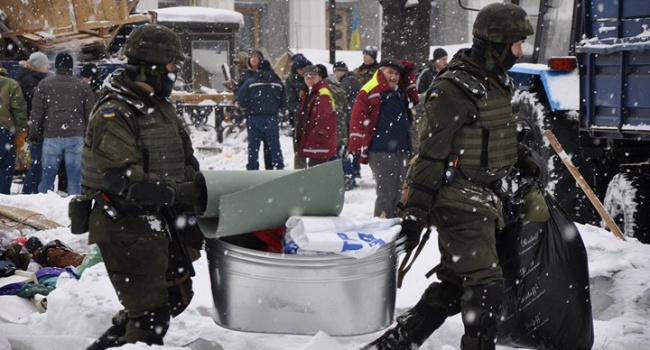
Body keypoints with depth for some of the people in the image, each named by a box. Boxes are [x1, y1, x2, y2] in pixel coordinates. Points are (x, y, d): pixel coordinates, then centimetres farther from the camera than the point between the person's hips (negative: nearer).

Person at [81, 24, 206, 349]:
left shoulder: (161, 105, 10)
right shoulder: (114, 114, -18)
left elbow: (186, 159, 13)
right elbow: (127, 183, -26)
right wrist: (186, 193, -25)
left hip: (162, 224, 9)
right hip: (127, 229, -9)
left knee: (177, 295, 21)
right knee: (152, 314, -5)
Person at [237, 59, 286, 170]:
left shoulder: (250, 82, -5)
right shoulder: (278, 83, 4)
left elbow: (241, 98, -8)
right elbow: (283, 103, 5)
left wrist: (247, 110, 11)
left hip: (255, 118, -2)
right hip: (272, 118, 2)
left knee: (253, 146, 4)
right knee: (274, 144, 10)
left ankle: (252, 168, 3)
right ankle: (279, 166, 11)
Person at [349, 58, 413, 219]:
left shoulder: (401, 93, 16)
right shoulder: (369, 92, -6)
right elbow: (357, 119, -12)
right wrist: (357, 148, -18)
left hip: (402, 151, 8)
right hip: (381, 152, -8)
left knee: (400, 194, 12)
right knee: (386, 194, -8)